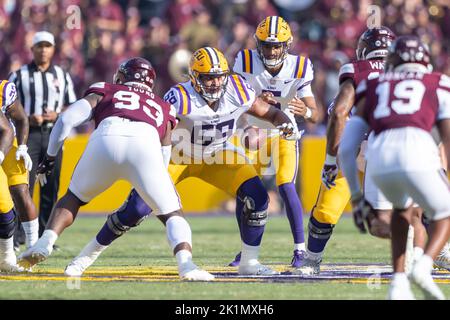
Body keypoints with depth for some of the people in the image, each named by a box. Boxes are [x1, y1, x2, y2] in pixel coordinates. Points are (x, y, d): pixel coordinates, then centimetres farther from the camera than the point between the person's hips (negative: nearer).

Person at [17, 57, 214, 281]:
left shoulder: (105, 92, 35)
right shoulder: (162, 109, 39)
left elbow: (67, 119, 20)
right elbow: (162, 161, 35)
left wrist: (50, 157, 31)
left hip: (106, 140, 0)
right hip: (146, 145, 0)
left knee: (74, 197, 26)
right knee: (172, 214, 12)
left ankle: (45, 243, 5)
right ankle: (186, 263, -14)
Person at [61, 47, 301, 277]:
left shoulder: (237, 91, -18)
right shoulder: (181, 97, -30)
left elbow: (270, 113, -4)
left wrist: (286, 124, -25)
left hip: (218, 154, 3)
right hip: (179, 155, -3)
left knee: (256, 196, -18)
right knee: (138, 207, -14)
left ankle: (249, 262, -1)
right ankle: (90, 253, 6)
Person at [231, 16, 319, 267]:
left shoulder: (298, 68, -21)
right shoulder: (246, 62, -21)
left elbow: (315, 116, -22)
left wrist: (305, 112, -46)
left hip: (284, 134, -2)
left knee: (286, 187, -18)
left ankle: (301, 249, -9)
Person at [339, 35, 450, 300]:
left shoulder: (374, 90, 32)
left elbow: (346, 148, 26)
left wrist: (356, 195, 33)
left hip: (380, 161, 3)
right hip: (417, 155, -3)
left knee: (403, 206, 35)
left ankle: (399, 281, 22)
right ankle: (424, 266, -6)